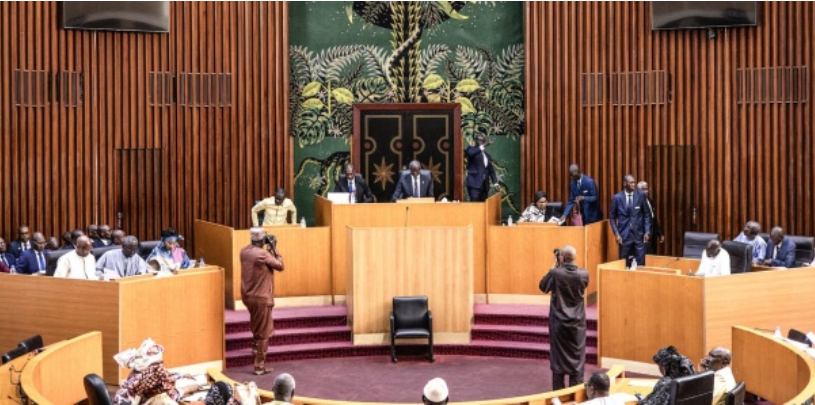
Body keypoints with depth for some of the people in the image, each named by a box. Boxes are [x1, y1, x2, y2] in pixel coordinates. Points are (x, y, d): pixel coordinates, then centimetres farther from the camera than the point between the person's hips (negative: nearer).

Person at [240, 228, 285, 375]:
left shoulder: (244, 251, 1)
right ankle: (259, 366, 5)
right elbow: (280, 266, -11)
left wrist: (269, 249, 8)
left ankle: (255, 347, 47)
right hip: (261, 297, -8)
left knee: (257, 326, 34)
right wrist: (274, 248, -6)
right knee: (264, 333, 2)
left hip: (247, 296, 8)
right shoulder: (262, 254, -23)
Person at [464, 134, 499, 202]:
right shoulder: (471, 149, 5)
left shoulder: (487, 155, 22)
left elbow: (491, 170, 20)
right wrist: (483, 146, -28)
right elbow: (470, 153, -21)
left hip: (484, 185, 6)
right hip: (474, 183, -6)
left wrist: (495, 182, 6)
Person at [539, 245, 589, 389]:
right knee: (577, 357, 9)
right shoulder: (583, 274, -9)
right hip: (577, 322, 1)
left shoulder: (555, 273, -16)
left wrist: (554, 268, 4)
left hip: (558, 322, -1)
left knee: (558, 357, 8)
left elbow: (543, 286, 2)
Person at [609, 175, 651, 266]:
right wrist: (616, 234, -6)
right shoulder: (617, 198, -2)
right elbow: (612, 217, 4)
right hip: (624, 235, -1)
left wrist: (647, 232, -1)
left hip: (639, 234, 1)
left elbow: (646, 215, 7)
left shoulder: (641, 195, 0)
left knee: (640, 264, 0)